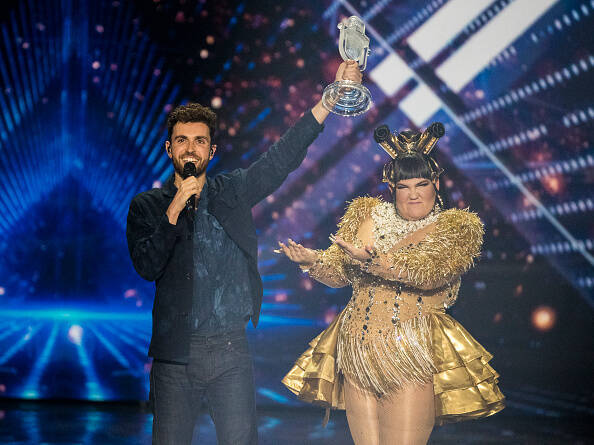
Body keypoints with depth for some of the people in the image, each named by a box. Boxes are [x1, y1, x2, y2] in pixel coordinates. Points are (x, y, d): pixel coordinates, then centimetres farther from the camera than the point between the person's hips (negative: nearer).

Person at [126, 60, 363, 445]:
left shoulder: (233, 192, 8)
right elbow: (147, 267, -9)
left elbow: (283, 157, -2)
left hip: (232, 349, 1)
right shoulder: (147, 206, 4)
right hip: (175, 352, -1)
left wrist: (332, 97, -11)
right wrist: (175, 209, -16)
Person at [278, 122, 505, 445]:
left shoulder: (457, 226, 1)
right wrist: (312, 261, -7)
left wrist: (372, 259, -31)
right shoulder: (366, 215, 14)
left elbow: (431, 271, -18)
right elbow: (339, 272, 16)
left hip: (414, 357, -4)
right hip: (357, 354, 4)